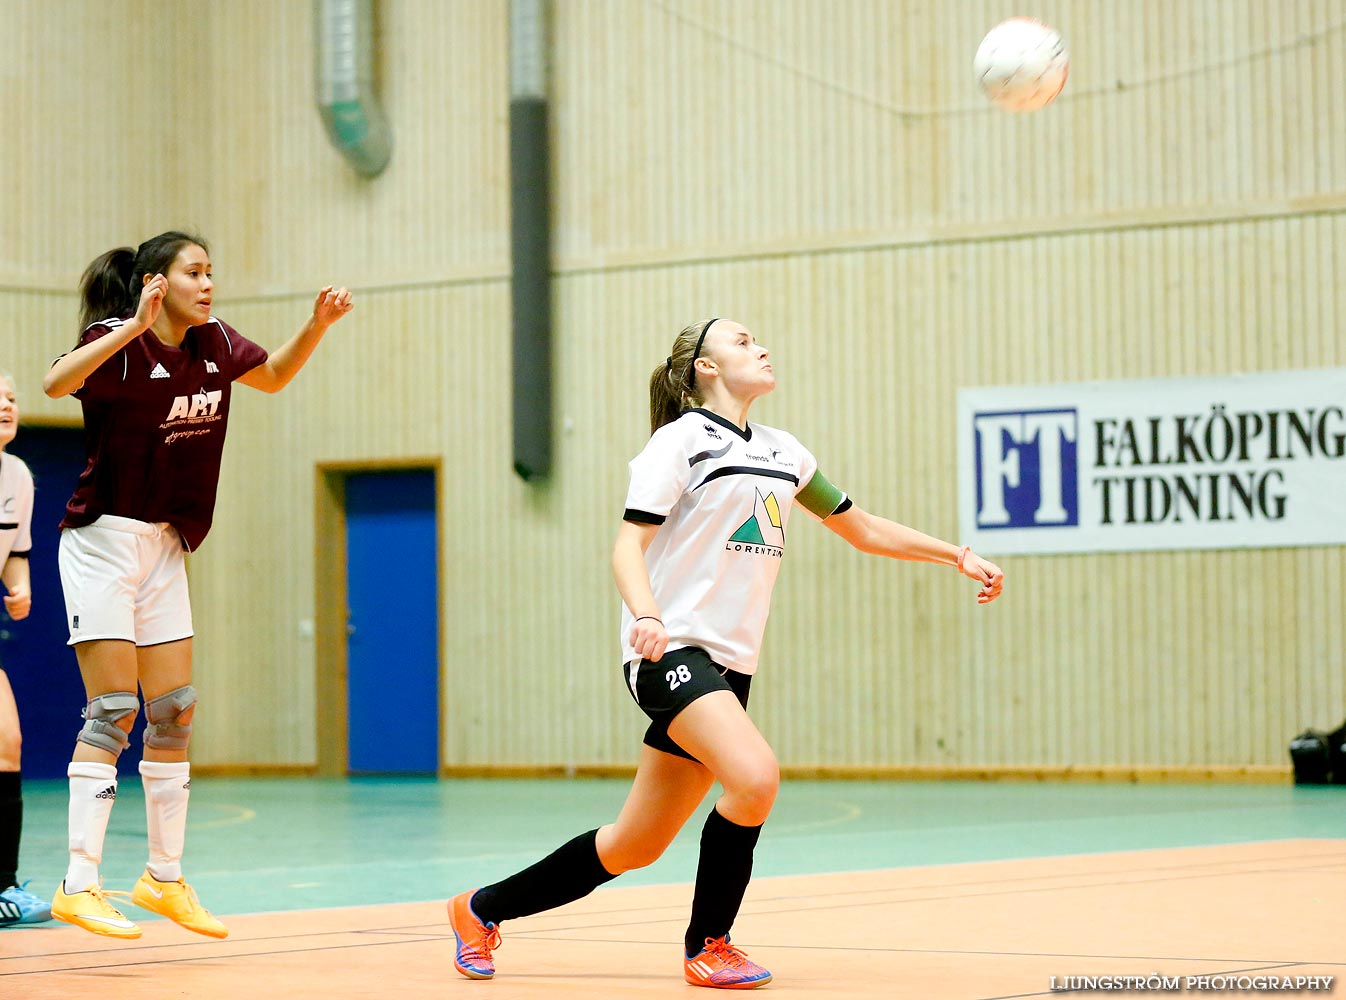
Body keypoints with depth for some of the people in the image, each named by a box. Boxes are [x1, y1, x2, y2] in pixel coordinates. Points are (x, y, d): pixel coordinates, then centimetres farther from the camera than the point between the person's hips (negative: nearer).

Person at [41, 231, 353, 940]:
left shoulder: (214, 343, 4)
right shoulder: (117, 342, -16)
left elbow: (273, 376, 22)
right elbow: (57, 383, -36)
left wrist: (318, 323, 7)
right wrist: (133, 328, -44)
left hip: (164, 548, 7)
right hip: (103, 540, -7)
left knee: (174, 711, 7)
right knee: (113, 709, -11)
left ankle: (165, 879, 16)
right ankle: (79, 887, -10)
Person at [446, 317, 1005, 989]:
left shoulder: (782, 451, 16)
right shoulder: (682, 438, -4)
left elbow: (861, 528, 27)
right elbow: (629, 544, -11)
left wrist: (957, 556, 22)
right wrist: (646, 615, -30)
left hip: (727, 666, 7)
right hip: (672, 650, -7)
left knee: (636, 845, 6)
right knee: (754, 776, -29)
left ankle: (483, 910, 23)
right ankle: (706, 946, -10)